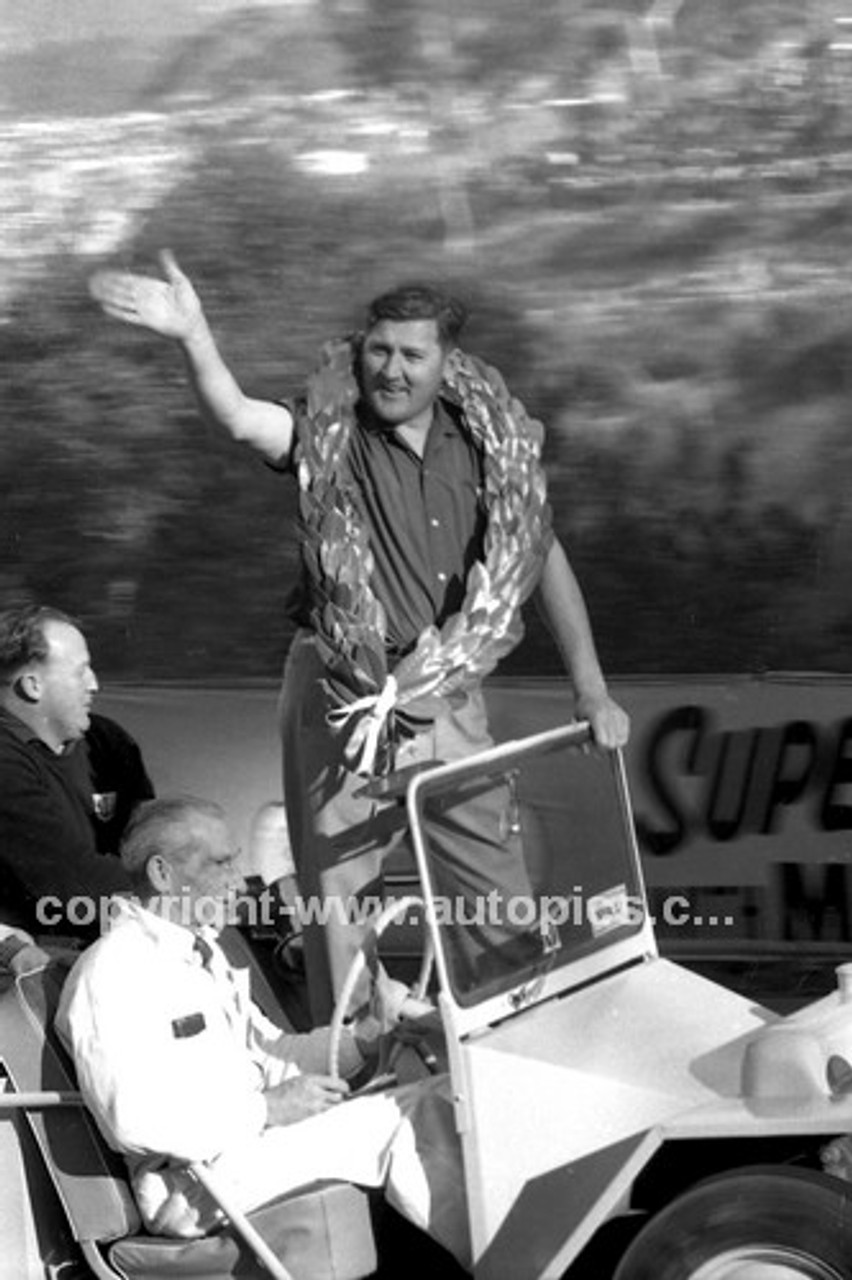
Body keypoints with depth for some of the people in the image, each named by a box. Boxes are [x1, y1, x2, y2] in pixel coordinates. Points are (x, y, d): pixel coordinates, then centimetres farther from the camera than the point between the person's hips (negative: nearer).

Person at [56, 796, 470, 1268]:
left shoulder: (203, 956, 19)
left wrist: (360, 1039, 5)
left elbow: (265, 1049, 23)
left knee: (434, 1100, -6)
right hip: (198, 1175, -9)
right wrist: (267, 1108, -20)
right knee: (388, 1126, -23)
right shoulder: (111, 972, -13)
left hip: (256, 1129, 10)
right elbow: (136, 1118, -23)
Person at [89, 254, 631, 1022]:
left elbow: (544, 559, 9)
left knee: (499, 892, 10)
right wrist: (192, 334, -46)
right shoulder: (328, 434, -6)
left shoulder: (488, 441, 3)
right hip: (343, 698, -2)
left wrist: (592, 692, 7)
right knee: (337, 896, 4)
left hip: (450, 695, 2)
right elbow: (240, 419, -27)